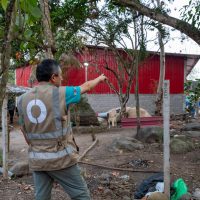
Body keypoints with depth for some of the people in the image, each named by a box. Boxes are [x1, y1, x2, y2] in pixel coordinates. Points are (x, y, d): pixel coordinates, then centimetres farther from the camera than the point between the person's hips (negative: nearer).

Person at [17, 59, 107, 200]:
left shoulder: (22, 100, 2)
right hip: (61, 157, -5)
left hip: (36, 159, 5)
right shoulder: (60, 94, -12)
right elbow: (86, 87, 5)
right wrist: (100, 78, 25)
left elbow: (25, 132, 10)